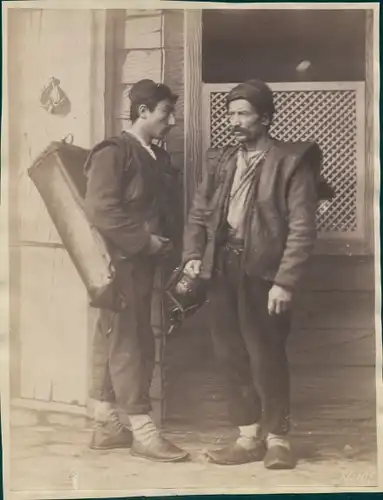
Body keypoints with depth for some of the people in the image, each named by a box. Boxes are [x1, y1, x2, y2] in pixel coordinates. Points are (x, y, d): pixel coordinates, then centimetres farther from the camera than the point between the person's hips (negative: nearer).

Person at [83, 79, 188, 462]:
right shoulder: (113, 152, -10)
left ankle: (107, 425, 20)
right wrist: (145, 241, -17)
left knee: (113, 343, 12)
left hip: (142, 262, 8)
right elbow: (99, 210, -20)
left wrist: (164, 241, 3)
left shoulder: (158, 157, 15)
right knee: (127, 344, -4)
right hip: (120, 262, -8)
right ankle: (143, 431, 1)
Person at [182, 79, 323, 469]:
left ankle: (277, 438, 18)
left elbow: (302, 228, -9)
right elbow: (199, 214, 14)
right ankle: (249, 437, 21)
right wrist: (193, 256, -3)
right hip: (222, 268, 5)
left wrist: (285, 281, -15)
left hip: (262, 271, -5)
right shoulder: (220, 162, 14)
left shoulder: (291, 160, -3)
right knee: (231, 357, 8)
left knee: (265, 357, 0)